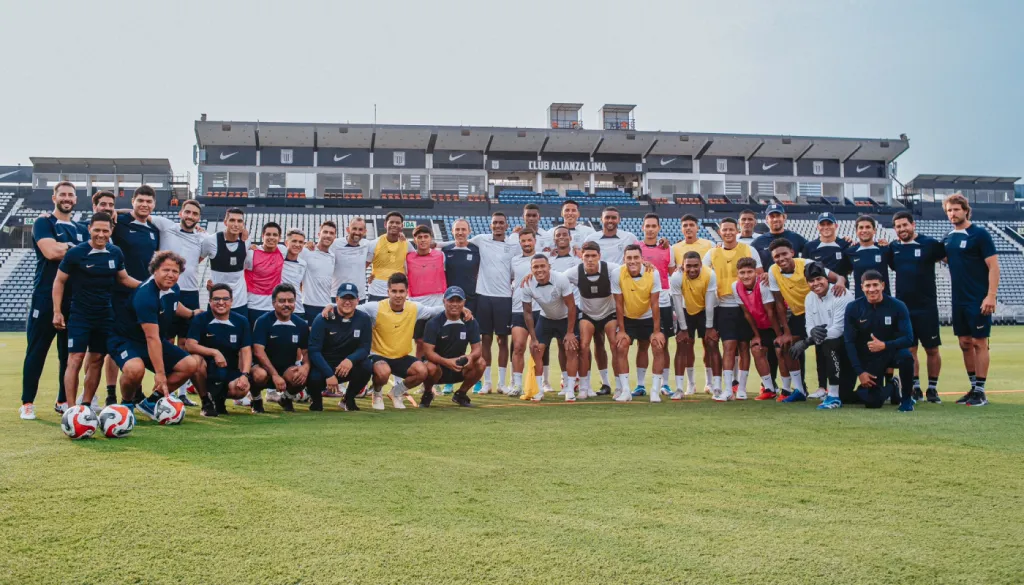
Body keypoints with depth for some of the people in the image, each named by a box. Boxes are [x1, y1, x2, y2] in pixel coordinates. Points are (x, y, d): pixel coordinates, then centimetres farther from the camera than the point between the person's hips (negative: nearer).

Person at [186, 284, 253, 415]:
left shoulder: (241, 322, 0)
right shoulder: (200, 319, -4)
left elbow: (246, 351, -6)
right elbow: (189, 345, -17)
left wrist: (245, 375, -22)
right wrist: (214, 352, -29)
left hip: (231, 371, 1)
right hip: (208, 370, 0)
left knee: (241, 390, -31)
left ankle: (219, 398, 8)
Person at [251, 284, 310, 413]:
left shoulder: (301, 325, -1)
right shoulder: (263, 322, -12)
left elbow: (306, 352, 3)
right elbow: (258, 352, -20)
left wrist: (306, 366, -21)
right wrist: (275, 375, -30)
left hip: (287, 369, 3)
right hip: (264, 366, -3)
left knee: (302, 377, -30)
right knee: (259, 375, -37)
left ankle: (286, 398, 7)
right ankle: (256, 401, 0)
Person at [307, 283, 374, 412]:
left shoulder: (364, 319, -6)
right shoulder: (322, 319, -13)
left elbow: (364, 348, -8)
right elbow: (313, 350, -17)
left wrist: (350, 360, -31)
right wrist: (329, 374, -30)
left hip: (347, 366, 2)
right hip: (323, 365, -2)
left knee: (366, 366, -28)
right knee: (314, 378, -34)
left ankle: (348, 399, 2)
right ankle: (316, 398, 7)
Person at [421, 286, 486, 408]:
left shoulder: (470, 323, -3)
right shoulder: (434, 323, -13)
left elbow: (477, 348, -6)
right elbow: (428, 351, -19)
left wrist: (470, 357, -32)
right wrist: (446, 362, -37)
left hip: (458, 368, 3)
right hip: (438, 366, -3)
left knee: (480, 363, -22)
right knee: (431, 368, -36)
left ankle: (461, 394, 3)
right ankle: (427, 394, -1)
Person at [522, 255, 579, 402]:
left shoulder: (561, 279, -30)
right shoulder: (527, 285, -22)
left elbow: (571, 306, -21)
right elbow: (527, 312, -9)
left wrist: (570, 332, -19)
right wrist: (533, 338, -10)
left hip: (566, 318, -2)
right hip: (545, 319, 2)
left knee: (571, 350, -12)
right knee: (536, 350, -6)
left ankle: (570, 391, -4)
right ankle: (539, 391, 6)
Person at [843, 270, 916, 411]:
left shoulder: (897, 306, -14)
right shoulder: (853, 308, -10)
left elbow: (908, 339, -17)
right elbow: (849, 342, -7)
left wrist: (884, 345, -34)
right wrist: (860, 372, -11)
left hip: (892, 352, -1)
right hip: (869, 359, 1)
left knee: (905, 356, -36)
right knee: (872, 402, -10)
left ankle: (906, 398, -10)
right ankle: (892, 387, 28)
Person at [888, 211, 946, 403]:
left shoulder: (929, 243, -5)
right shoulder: (893, 247, 6)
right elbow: (891, 267, 18)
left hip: (927, 307, -3)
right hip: (903, 308, 3)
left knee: (932, 350, 4)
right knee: (909, 350, 6)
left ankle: (933, 388, 14)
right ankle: (915, 388, 14)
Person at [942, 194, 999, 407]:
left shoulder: (979, 234, -8)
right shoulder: (948, 238, 9)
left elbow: (993, 266, -11)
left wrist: (991, 295, -19)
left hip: (978, 300, -6)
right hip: (959, 301, 6)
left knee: (978, 343, -2)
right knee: (965, 343, 9)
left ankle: (980, 392, 3)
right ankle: (973, 388, 18)